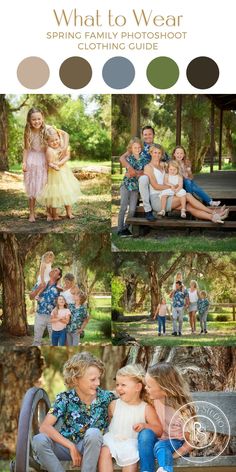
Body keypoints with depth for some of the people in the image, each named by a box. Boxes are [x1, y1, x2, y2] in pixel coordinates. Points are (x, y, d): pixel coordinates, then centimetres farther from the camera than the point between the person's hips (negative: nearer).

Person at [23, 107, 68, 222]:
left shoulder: (47, 129, -14)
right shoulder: (28, 132, -9)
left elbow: (65, 134, -14)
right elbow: (26, 148, -2)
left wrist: (64, 148, -23)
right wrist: (24, 162, -7)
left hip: (44, 161, 0)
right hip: (32, 161, 1)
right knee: (32, 188, 6)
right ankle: (32, 213, 15)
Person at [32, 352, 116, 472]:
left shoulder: (105, 397, -11)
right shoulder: (65, 398, -14)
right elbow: (45, 427, -22)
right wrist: (71, 447, -27)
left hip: (90, 447, 0)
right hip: (66, 444, 0)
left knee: (93, 433, -34)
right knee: (39, 440, -29)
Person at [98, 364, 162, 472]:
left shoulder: (146, 408, -1)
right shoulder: (114, 405, 7)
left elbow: (159, 430, -4)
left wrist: (145, 426, -20)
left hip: (132, 443, -2)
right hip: (113, 440, 2)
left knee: (131, 455, -30)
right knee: (105, 451, -27)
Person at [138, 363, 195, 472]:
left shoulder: (182, 410, -22)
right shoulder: (152, 399, -10)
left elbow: (191, 441, -14)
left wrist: (173, 456, -26)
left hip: (175, 444, -4)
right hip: (156, 440, 4)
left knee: (161, 446, -37)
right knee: (145, 433, -29)